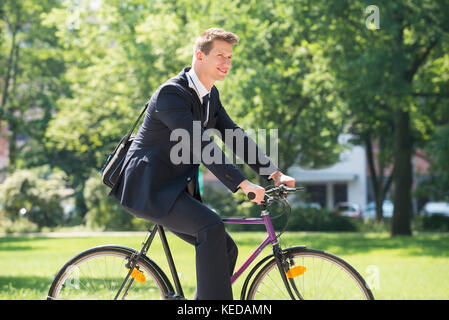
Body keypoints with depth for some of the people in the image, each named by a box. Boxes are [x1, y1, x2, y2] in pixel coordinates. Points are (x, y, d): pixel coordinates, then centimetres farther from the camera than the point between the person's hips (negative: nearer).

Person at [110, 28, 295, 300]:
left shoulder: (211, 95, 11)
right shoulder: (172, 93, -19)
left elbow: (235, 136, 11)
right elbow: (199, 145, -28)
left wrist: (274, 173, 0)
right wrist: (243, 184, -34)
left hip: (176, 189, 9)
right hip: (148, 187, -9)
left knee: (225, 248, 1)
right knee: (212, 227, -28)